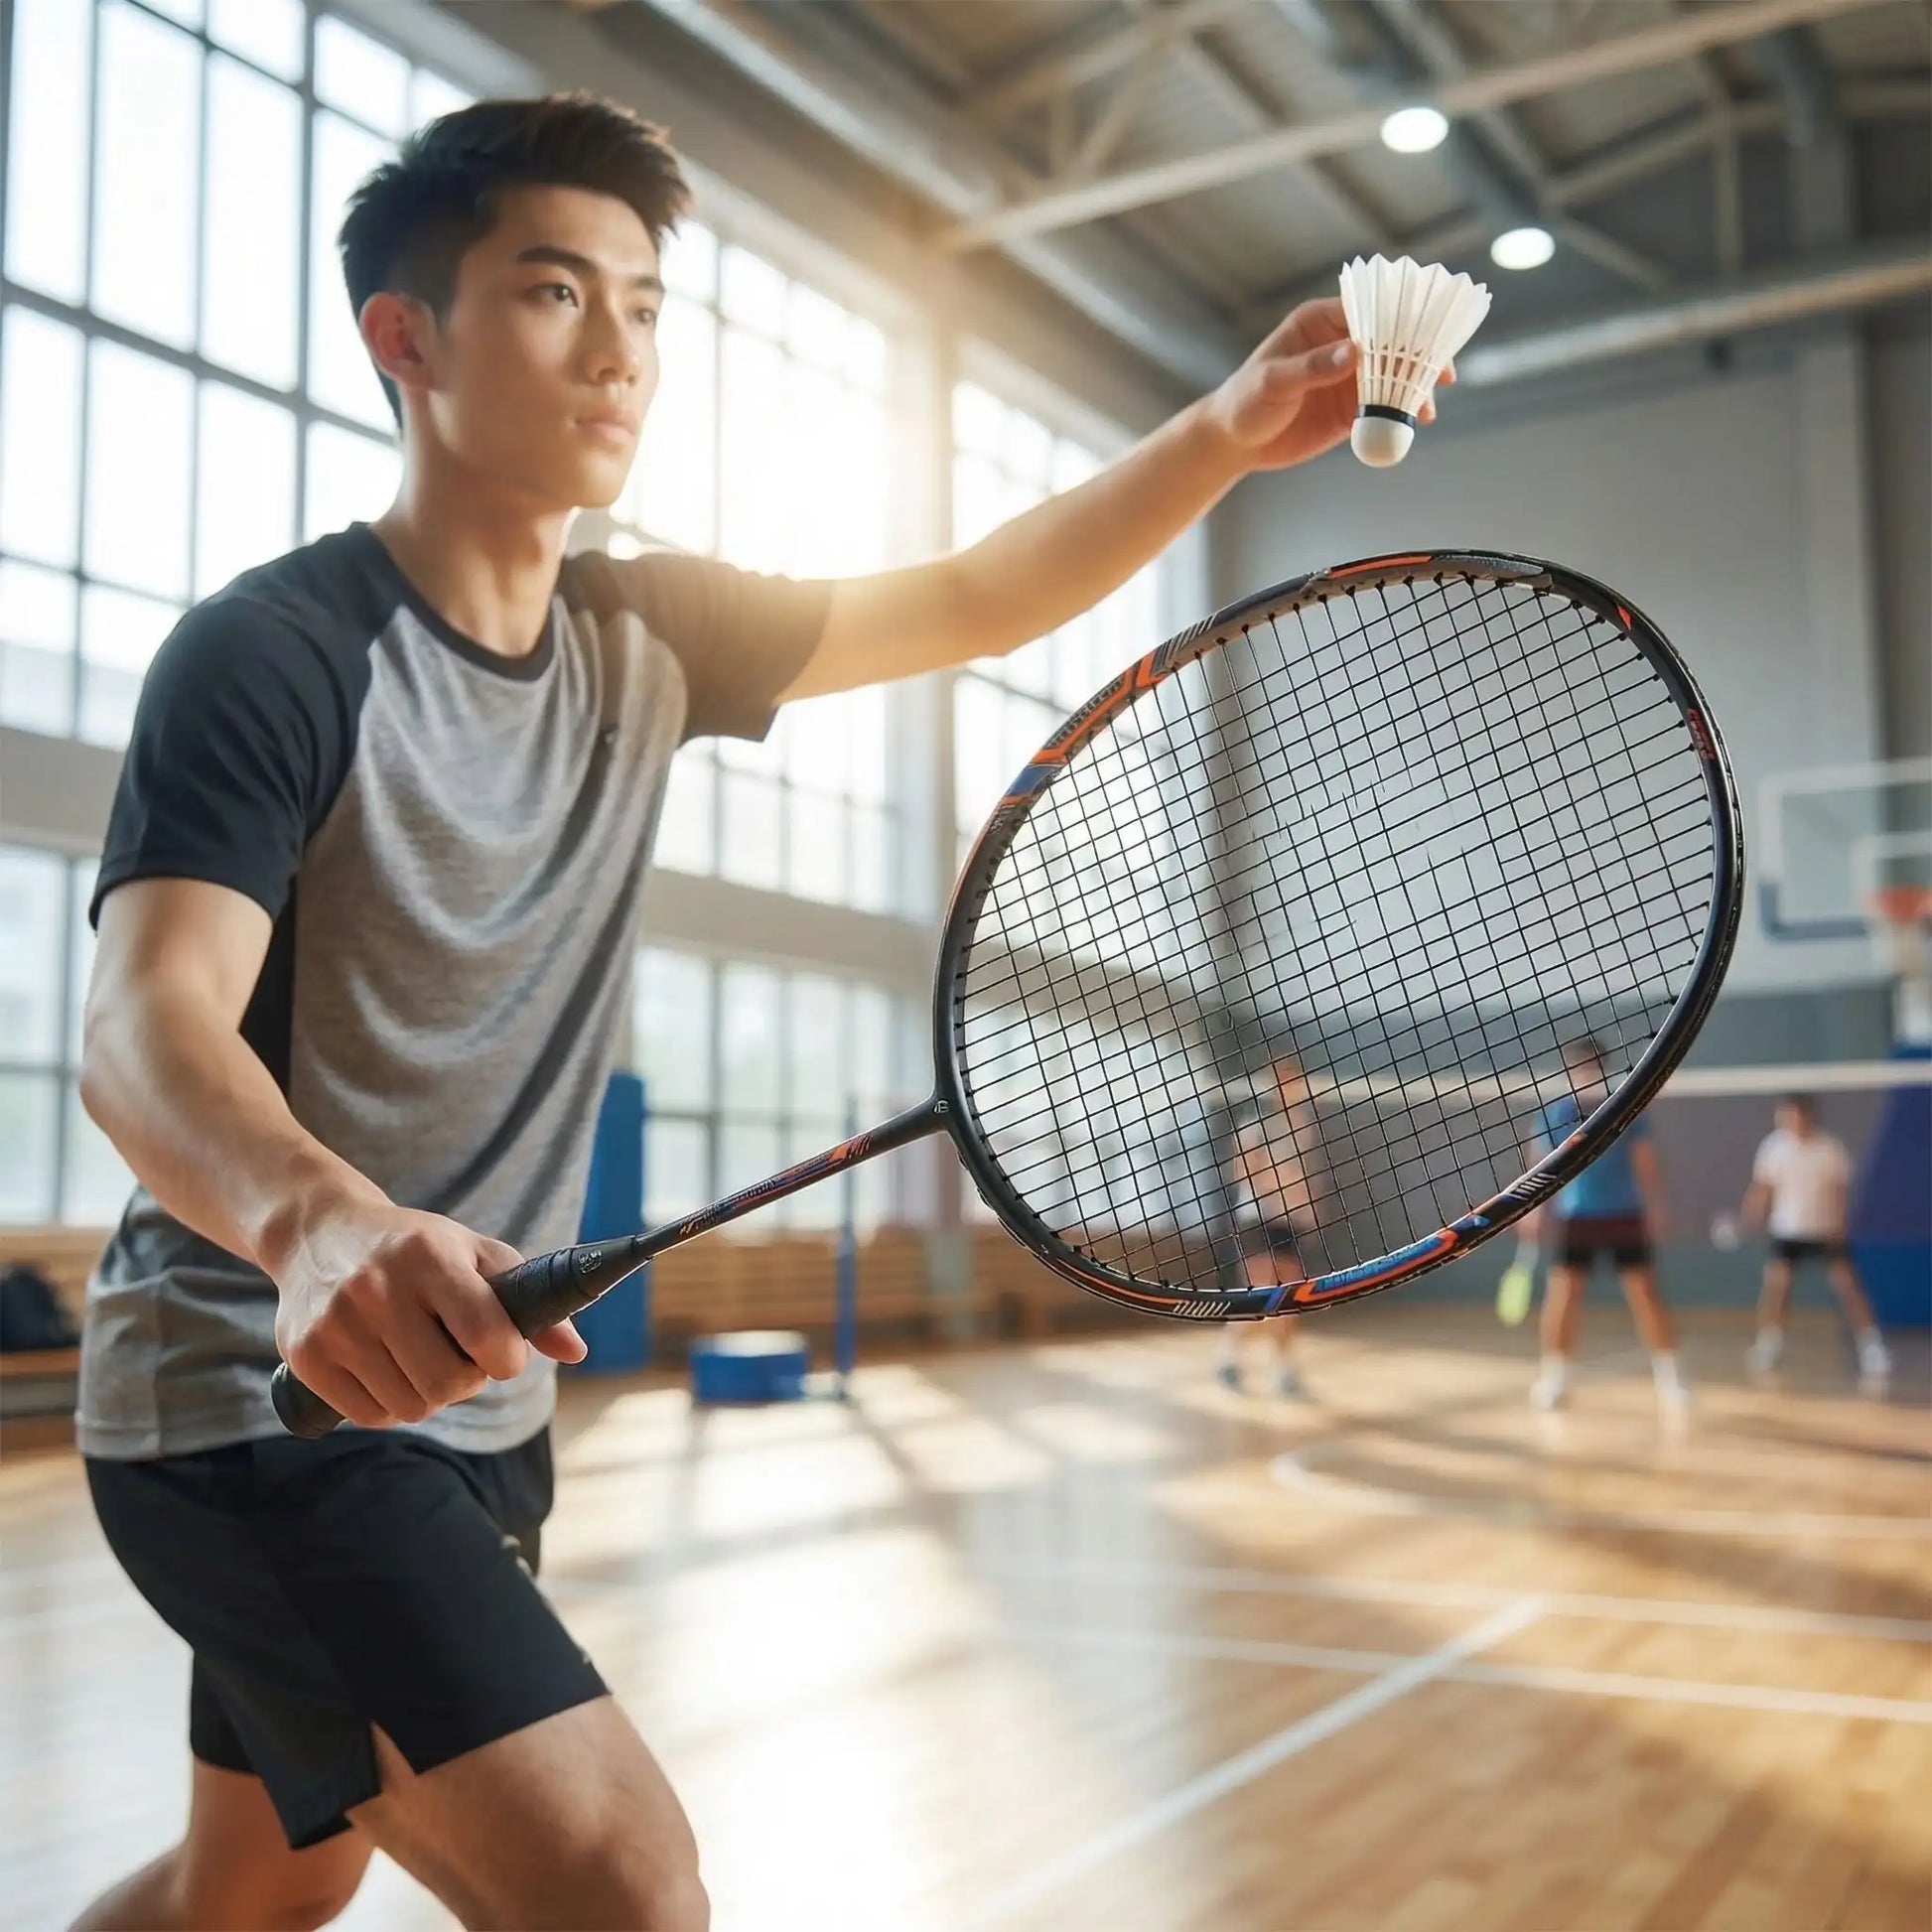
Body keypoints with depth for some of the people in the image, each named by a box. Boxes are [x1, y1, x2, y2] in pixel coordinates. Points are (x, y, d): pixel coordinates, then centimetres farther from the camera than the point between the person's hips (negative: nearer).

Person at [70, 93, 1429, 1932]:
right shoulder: (277, 651, -17)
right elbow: (144, 1027, -29)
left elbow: (972, 600, 10)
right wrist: (319, 1220, -51)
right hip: (257, 1399, -8)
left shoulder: (639, 645, 4)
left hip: (467, 1397, 8)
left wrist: (1224, 433, -4)